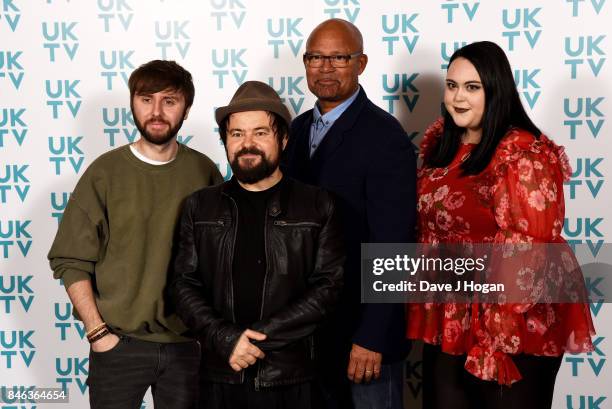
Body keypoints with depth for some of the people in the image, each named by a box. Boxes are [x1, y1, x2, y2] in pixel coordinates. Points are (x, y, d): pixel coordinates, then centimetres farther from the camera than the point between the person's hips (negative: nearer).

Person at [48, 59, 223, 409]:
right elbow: (71, 261, -4)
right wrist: (97, 331, -8)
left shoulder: (204, 170, 0)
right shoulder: (105, 172, -5)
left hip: (187, 342, 2)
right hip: (119, 343, -1)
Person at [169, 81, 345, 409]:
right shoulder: (200, 207, 7)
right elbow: (184, 284, 2)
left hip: (292, 376, -1)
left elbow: (328, 285, -5)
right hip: (220, 375, 2)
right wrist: (226, 339, -13)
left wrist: (260, 336, -13)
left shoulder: (318, 206, 1)